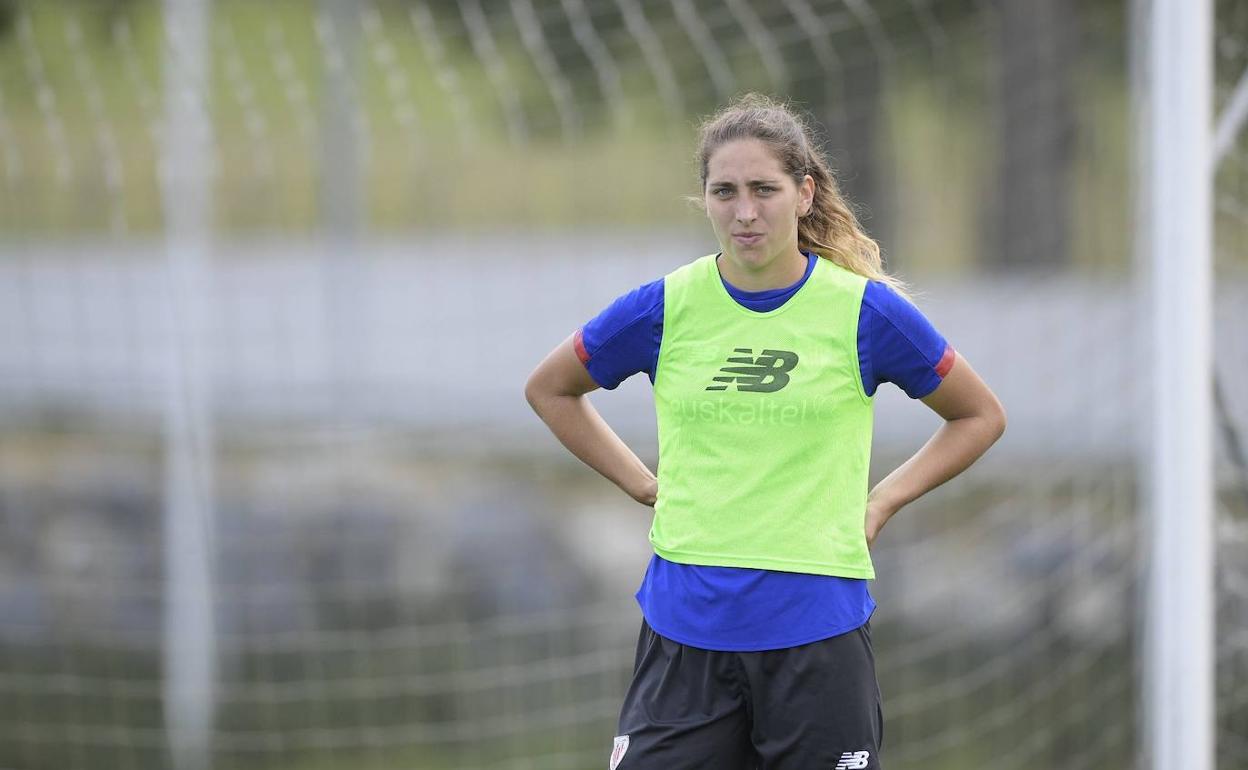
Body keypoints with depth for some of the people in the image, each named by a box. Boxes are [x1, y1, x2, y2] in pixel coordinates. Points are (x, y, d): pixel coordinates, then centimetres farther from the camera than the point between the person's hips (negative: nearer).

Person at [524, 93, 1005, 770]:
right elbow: (549, 390, 20)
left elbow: (981, 416, 13)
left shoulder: (864, 311, -1)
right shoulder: (665, 309, 2)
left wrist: (877, 507, 4)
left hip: (816, 631, -1)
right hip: (685, 632, 1)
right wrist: (648, 486, 10)